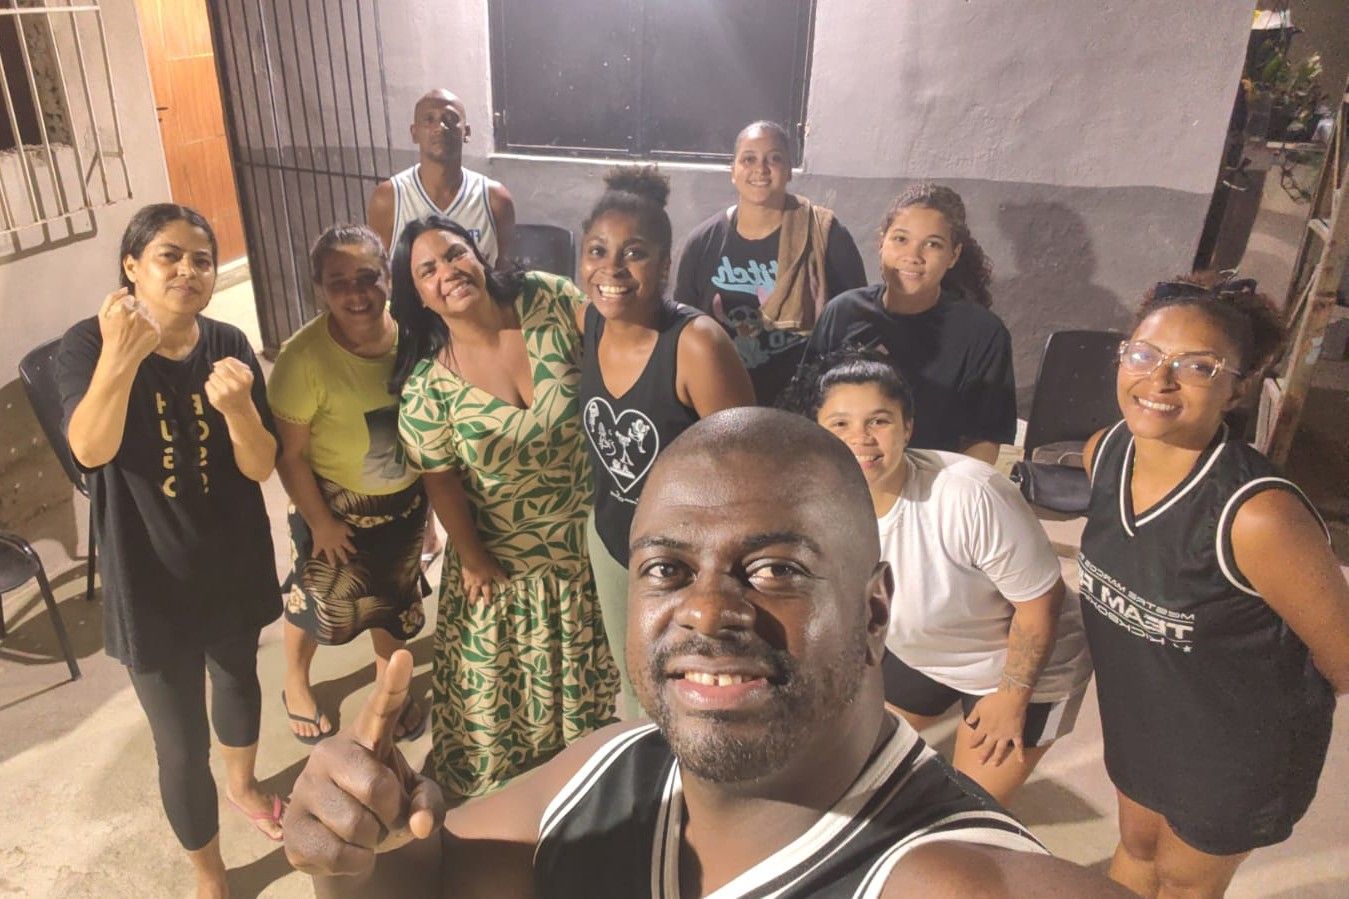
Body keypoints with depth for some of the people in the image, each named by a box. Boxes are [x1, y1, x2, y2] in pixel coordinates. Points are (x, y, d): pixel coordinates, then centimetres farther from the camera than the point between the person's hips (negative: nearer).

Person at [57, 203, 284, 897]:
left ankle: (242, 783, 58)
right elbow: (89, 450, -32)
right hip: (151, 580, -3)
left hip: (234, 565, 3)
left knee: (238, 679, 26)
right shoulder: (87, 344, -15)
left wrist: (237, 406, -33)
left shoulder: (227, 345, -8)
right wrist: (118, 359, -48)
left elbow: (260, 467, -13)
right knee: (182, 743, 8)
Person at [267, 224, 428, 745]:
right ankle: (296, 684, 49)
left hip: (405, 501, 4)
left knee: (394, 597, 24)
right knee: (318, 601, 19)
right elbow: (289, 454, -19)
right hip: (337, 506, -3)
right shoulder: (305, 357, -28)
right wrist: (320, 522, -12)